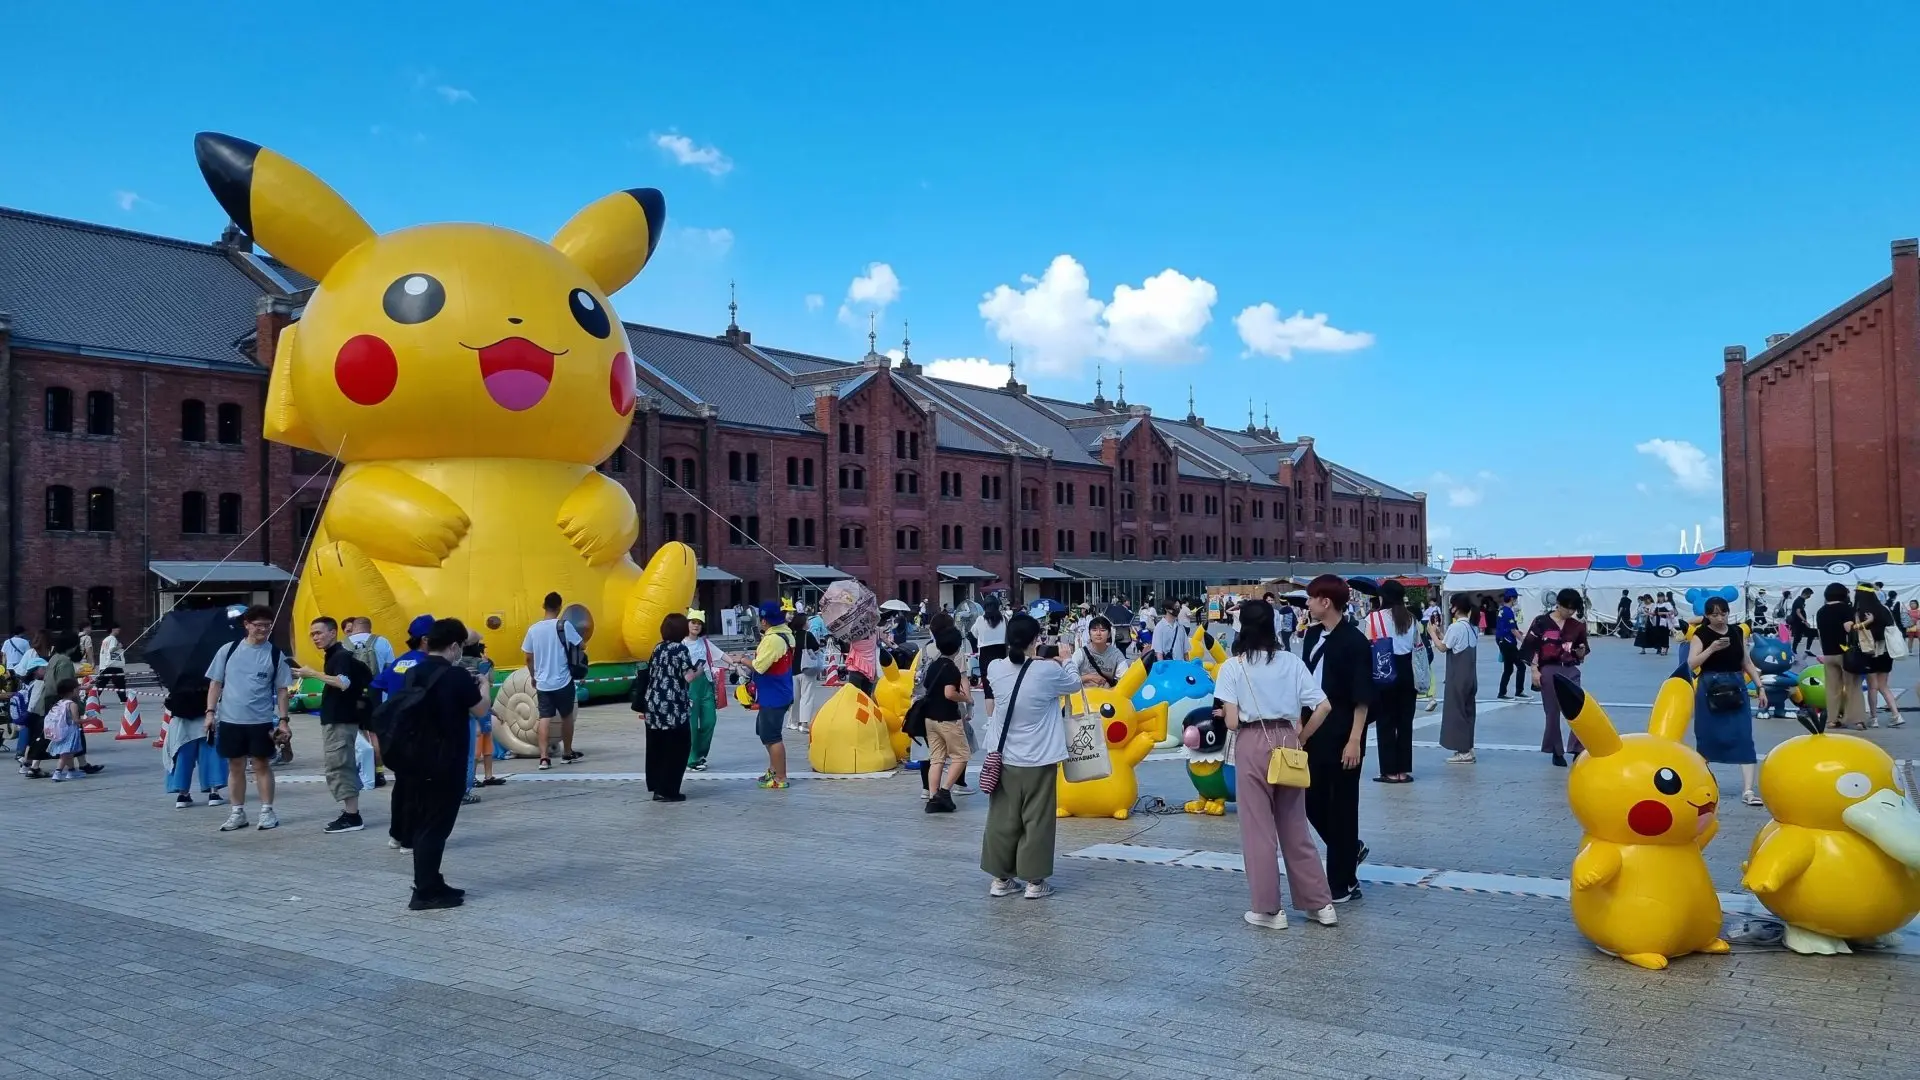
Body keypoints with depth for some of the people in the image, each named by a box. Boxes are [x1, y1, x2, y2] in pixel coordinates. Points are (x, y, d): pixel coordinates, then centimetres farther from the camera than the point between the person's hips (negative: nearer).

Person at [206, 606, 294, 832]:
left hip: (261, 720, -1)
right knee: (235, 766, 10)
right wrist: (210, 712, -2)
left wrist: (283, 719, -2)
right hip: (230, 719, 2)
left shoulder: (275, 654, -1)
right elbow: (215, 683, 6)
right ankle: (238, 812, 19)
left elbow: (282, 690, 2)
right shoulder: (228, 650, 1)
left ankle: (267, 811, 12)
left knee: (261, 764, 4)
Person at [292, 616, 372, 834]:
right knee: (342, 767, 12)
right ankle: (349, 813, 17)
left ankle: (352, 817, -10)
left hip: (341, 721, -11)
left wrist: (313, 673, -27)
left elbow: (344, 683, -30)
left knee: (338, 767, -10)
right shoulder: (333, 656, 18)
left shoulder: (342, 656, -14)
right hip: (335, 720, 11)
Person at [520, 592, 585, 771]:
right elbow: (581, 645, -7)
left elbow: (528, 657, 7)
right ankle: (567, 754, 26)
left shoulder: (533, 629, 1)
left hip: (542, 682, 2)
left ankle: (544, 758, -8)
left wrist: (534, 676, 20)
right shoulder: (564, 625, -10)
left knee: (544, 718, 3)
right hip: (563, 681, -2)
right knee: (567, 716, 15)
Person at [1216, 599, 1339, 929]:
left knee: (1258, 830, 6)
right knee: (1295, 828, 15)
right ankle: (1320, 903, 20)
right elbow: (1324, 707, -3)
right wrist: (1301, 738, 9)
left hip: (1252, 746, -4)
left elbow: (1232, 722, -12)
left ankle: (1268, 909, 12)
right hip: (1287, 743, 4)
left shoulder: (1233, 667, -7)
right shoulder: (1292, 662, 2)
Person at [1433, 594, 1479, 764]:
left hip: (1457, 677, -9)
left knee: (1456, 711, -3)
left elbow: (1443, 647, -12)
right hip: (1470, 676, 9)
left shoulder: (1456, 626, -16)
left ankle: (1464, 752, -2)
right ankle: (1467, 749, 16)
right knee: (1467, 711, 13)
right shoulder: (1471, 627, 11)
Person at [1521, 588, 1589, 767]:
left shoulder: (1577, 626, 7)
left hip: (1571, 671, 3)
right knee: (1553, 713, 4)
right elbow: (1532, 648, -2)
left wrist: (1581, 651, -11)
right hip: (1549, 670, -3)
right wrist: (1535, 670, -8)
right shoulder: (1541, 622, -3)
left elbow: (1581, 655, 12)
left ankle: (1577, 750, 0)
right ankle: (1557, 752, 15)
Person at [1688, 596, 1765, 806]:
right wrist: (1712, 648, -25)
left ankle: (1747, 790, -5)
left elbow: (1747, 662, 13)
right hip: (1710, 690, -3)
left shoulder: (1738, 632, 7)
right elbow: (1691, 663, -14)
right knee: (1707, 736, 7)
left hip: (1736, 688, 3)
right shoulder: (1701, 634, -5)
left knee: (1744, 737, -4)